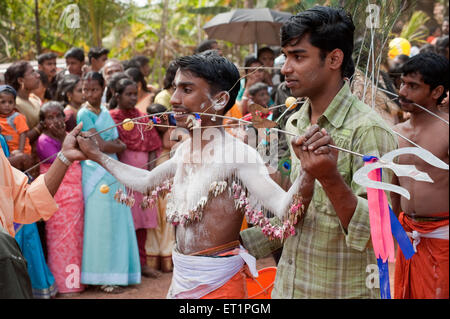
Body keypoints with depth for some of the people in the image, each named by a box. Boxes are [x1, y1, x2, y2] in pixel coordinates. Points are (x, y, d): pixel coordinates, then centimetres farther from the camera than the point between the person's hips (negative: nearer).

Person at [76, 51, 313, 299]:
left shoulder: (237, 154, -21)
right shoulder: (184, 150, 5)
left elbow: (282, 207, -34)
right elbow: (146, 182, 23)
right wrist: (95, 155, 26)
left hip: (218, 282, -8)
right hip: (181, 277, 8)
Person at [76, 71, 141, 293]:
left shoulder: (105, 112, 14)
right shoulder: (84, 114, -10)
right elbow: (100, 145, -15)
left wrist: (111, 144, -3)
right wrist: (120, 146, 0)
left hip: (112, 173, 7)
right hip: (96, 173, -7)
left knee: (115, 222, 8)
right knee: (101, 223, -4)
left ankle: (113, 271, 17)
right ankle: (102, 277, 3)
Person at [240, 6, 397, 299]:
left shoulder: (368, 130, -19)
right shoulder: (295, 125, 5)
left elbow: (376, 234, -25)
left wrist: (330, 178, -38)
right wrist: (241, 243, 9)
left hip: (343, 291, -7)